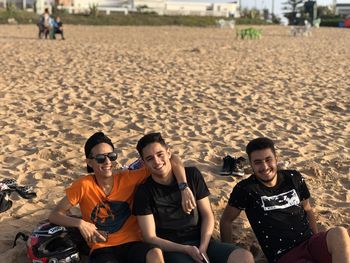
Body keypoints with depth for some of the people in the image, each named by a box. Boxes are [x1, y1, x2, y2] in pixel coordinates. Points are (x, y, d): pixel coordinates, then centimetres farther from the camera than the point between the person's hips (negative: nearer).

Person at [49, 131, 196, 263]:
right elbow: (54, 215, -1)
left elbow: (172, 160, -5)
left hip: (132, 243, 2)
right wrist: (79, 223, -18)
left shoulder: (128, 178, -4)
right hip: (102, 249, -1)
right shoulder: (84, 185, -6)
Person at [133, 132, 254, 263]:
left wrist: (203, 248, -11)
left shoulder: (192, 175, 3)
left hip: (202, 241, 3)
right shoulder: (144, 192, -5)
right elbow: (151, 238, -5)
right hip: (171, 249, -3)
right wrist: (186, 249, -18)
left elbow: (207, 215, 5)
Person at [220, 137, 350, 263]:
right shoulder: (246, 189, -3)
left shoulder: (294, 178, 9)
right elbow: (226, 220, 8)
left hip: (310, 243, 5)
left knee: (339, 234, -29)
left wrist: (320, 242, 15)